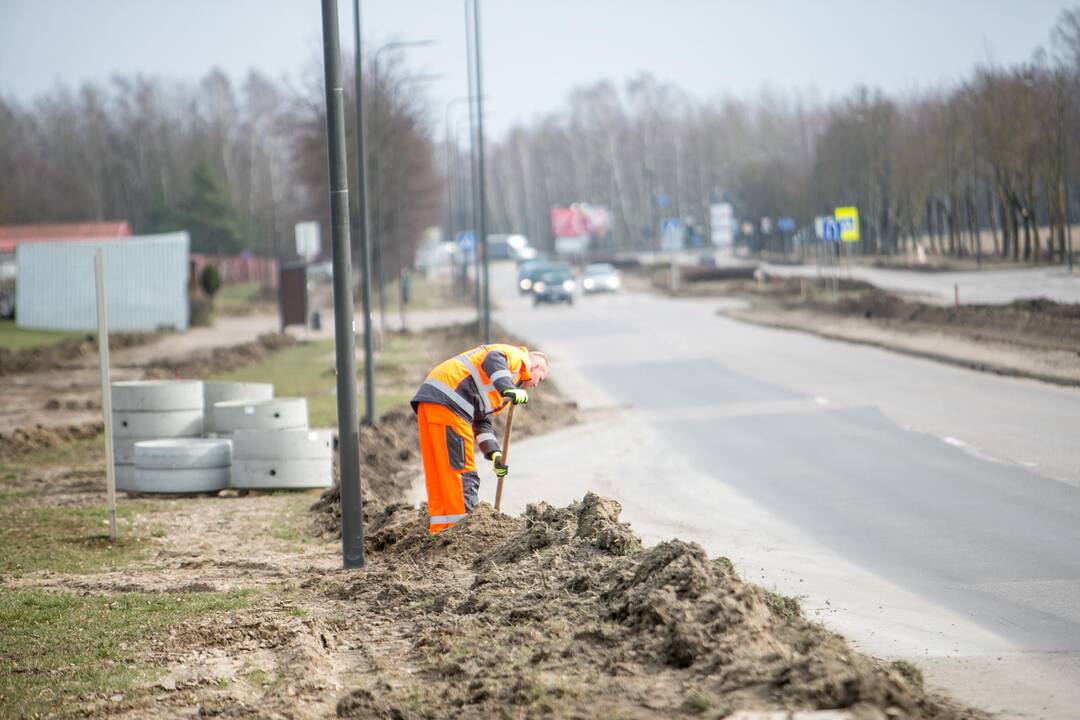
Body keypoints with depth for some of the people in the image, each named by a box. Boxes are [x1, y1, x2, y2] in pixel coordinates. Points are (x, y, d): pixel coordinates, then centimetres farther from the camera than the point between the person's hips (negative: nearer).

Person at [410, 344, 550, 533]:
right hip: (447, 403, -10)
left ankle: (439, 531, 14)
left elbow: (481, 420, 26)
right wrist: (508, 388, -34)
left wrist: (494, 453, 13)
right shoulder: (518, 356, 6)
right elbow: (493, 361, -18)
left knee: (437, 475, 12)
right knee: (462, 473, -9)